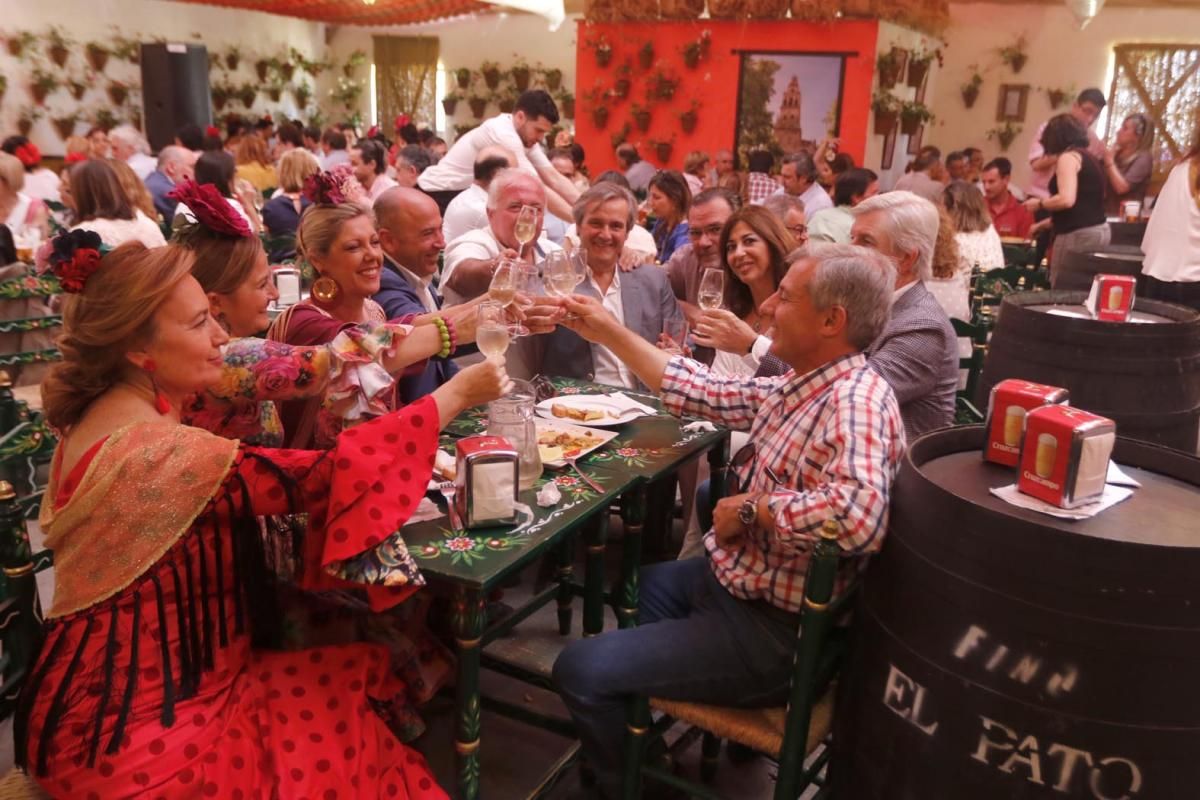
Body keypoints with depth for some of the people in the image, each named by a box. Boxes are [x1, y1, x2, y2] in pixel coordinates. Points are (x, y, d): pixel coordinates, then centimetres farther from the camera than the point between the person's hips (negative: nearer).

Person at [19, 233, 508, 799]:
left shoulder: (107, 418, 4)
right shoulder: (151, 453, -27)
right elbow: (319, 476, -29)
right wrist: (456, 395, -20)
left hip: (143, 684, 9)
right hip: (135, 734, -9)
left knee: (369, 667, 4)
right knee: (353, 744, -4)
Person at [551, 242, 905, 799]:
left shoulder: (856, 400, -27)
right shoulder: (797, 385, 3)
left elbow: (859, 511, -44)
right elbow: (702, 392, 10)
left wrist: (749, 508, -28)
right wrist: (609, 332, 11)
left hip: (771, 633, -10)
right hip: (737, 581, 10)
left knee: (579, 669, -11)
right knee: (638, 580, 33)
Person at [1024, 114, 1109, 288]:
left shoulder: (1068, 156, -8)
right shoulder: (1087, 157, 19)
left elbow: (1067, 200, -21)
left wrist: (1039, 204, -4)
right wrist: (1043, 224, 31)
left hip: (1079, 234, -9)